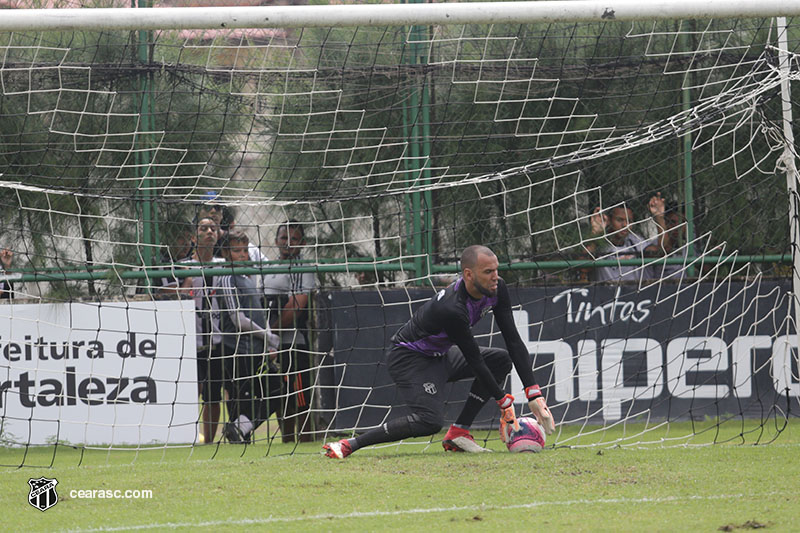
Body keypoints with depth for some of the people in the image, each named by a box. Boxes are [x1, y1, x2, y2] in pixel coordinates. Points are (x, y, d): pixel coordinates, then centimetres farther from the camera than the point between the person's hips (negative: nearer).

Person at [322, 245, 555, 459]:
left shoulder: (497, 290, -12)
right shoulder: (451, 309, -35)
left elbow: (514, 341, -9)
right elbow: (474, 361, -27)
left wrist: (534, 394, -15)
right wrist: (504, 401, -18)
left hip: (440, 354, 9)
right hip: (409, 357, -9)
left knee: (500, 360, 3)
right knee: (430, 421, -28)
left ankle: (458, 433, 0)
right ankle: (349, 444, -24)